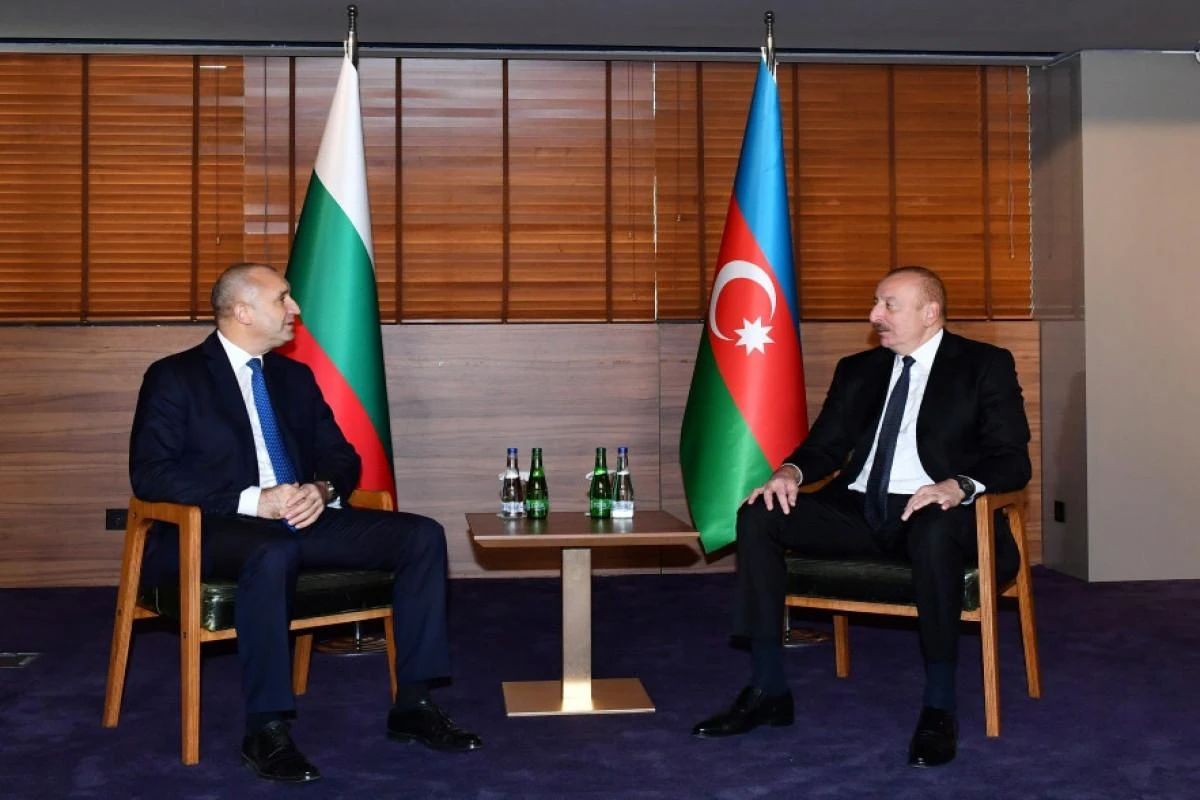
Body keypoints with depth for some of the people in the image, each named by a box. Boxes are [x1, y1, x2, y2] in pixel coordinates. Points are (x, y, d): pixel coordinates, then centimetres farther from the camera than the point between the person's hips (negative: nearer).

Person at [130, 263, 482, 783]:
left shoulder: (295, 377, 18)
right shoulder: (175, 377, 0)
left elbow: (343, 457, 17)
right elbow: (149, 475, -11)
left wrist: (323, 489, -9)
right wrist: (252, 501, -21)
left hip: (300, 518, 6)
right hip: (211, 528, -6)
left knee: (422, 536, -11)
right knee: (274, 553, -41)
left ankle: (412, 705, -8)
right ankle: (266, 730, -29)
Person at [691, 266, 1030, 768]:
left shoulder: (986, 366, 3)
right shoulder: (858, 370, 17)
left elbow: (1014, 461, -6)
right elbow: (825, 445, 16)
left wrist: (960, 485, -27)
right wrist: (791, 471, -8)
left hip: (935, 513, -5)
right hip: (859, 511, 5)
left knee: (934, 533, -41)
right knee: (758, 516, -15)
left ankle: (939, 707, -26)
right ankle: (768, 690, -12)